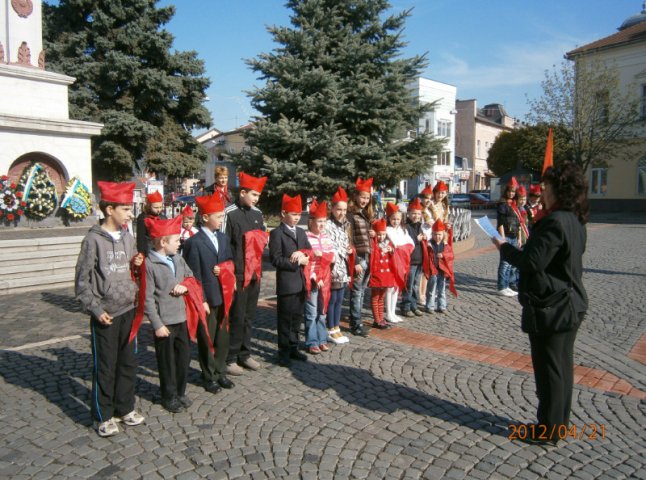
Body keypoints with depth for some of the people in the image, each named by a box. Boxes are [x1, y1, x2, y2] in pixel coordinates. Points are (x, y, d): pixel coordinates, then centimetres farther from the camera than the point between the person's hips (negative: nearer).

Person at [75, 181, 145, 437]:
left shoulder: (128, 238, 5)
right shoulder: (93, 240, -11)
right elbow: (82, 282, -9)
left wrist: (137, 264, -5)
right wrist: (96, 309, -15)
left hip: (128, 310, 5)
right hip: (105, 315, -5)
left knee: (128, 363, 14)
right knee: (105, 367, 6)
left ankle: (125, 408, 29)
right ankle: (103, 416, 21)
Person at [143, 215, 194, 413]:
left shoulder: (178, 259, 5)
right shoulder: (149, 265, -15)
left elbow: (192, 277, 17)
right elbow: (148, 298, -15)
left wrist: (185, 286, -6)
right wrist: (157, 324, -16)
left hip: (181, 317, 6)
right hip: (164, 321, -6)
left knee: (184, 356, 15)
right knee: (167, 360, 9)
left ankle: (180, 392, 34)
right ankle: (169, 396, 27)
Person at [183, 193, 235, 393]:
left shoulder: (223, 238, 8)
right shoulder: (194, 242, -11)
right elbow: (195, 275, -12)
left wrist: (223, 270, -5)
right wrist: (201, 300, -13)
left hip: (223, 297, 6)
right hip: (207, 298, -6)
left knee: (223, 338, 14)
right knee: (207, 340, 8)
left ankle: (220, 372, 30)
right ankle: (209, 376, 23)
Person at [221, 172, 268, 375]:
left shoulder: (257, 213, 9)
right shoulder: (229, 213, -12)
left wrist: (262, 240, 3)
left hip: (254, 272, 7)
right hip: (238, 274, -6)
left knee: (249, 316, 14)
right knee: (237, 317, 1)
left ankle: (244, 354, 27)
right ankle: (230, 358, 14)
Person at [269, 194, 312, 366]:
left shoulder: (301, 232, 15)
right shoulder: (276, 233, -7)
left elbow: (310, 252, 10)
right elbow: (276, 259, -14)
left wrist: (302, 253, -12)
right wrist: (297, 262, -15)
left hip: (301, 282, 7)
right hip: (286, 283, -6)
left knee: (297, 317, 13)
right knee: (285, 318, 3)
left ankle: (293, 347, 25)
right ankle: (284, 351, 14)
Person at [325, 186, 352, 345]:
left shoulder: (346, 225, 13)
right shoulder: (327, 225, -12)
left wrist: (350, 251, 4)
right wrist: (344, 251, -8)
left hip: (344, 268, 7)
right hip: (333, 268, -7)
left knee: (339, 300, 12)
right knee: (332, 299, 0)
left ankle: (336, 328, 21)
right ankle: (331, 331, 10)